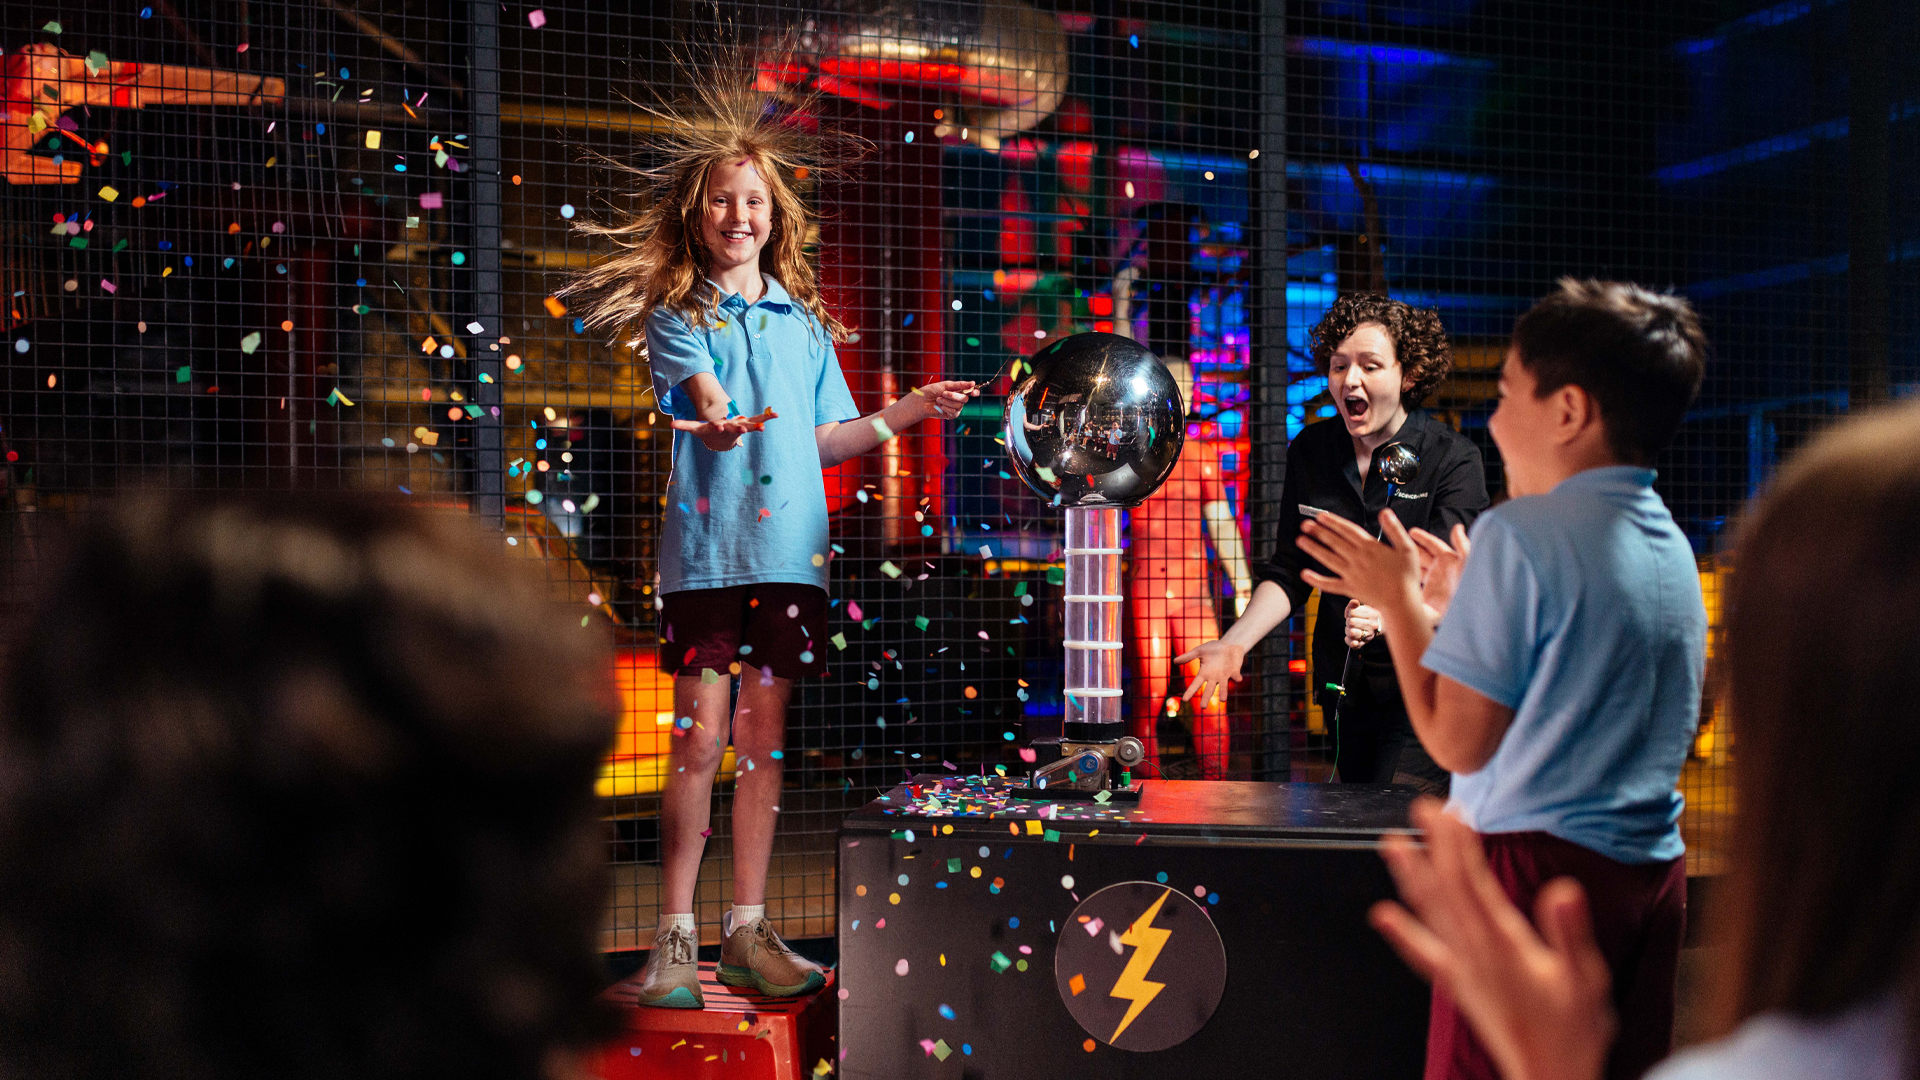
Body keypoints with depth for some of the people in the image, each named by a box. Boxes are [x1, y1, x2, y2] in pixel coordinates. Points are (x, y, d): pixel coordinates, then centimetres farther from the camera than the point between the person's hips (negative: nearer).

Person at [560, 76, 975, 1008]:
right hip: (708, 545, -3)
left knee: (765, 732, 6)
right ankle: (674, 936, 5)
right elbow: (710, 413, -14)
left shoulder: (805, 322, 17)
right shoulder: (676, 314, 4)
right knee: (700, 732, -5)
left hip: (789, 548, 4)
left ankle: (748, 932, 14)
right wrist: (725, 426, -36)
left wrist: (908, 412, 14)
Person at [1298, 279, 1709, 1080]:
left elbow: (1459, 740, -14)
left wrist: (1398, 602, -3)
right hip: (1651, 870, 8)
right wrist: (1464, 607, 20)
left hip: (1536, 864, -8)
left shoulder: (1521, 533, -15)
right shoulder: (1671, 544, 10)